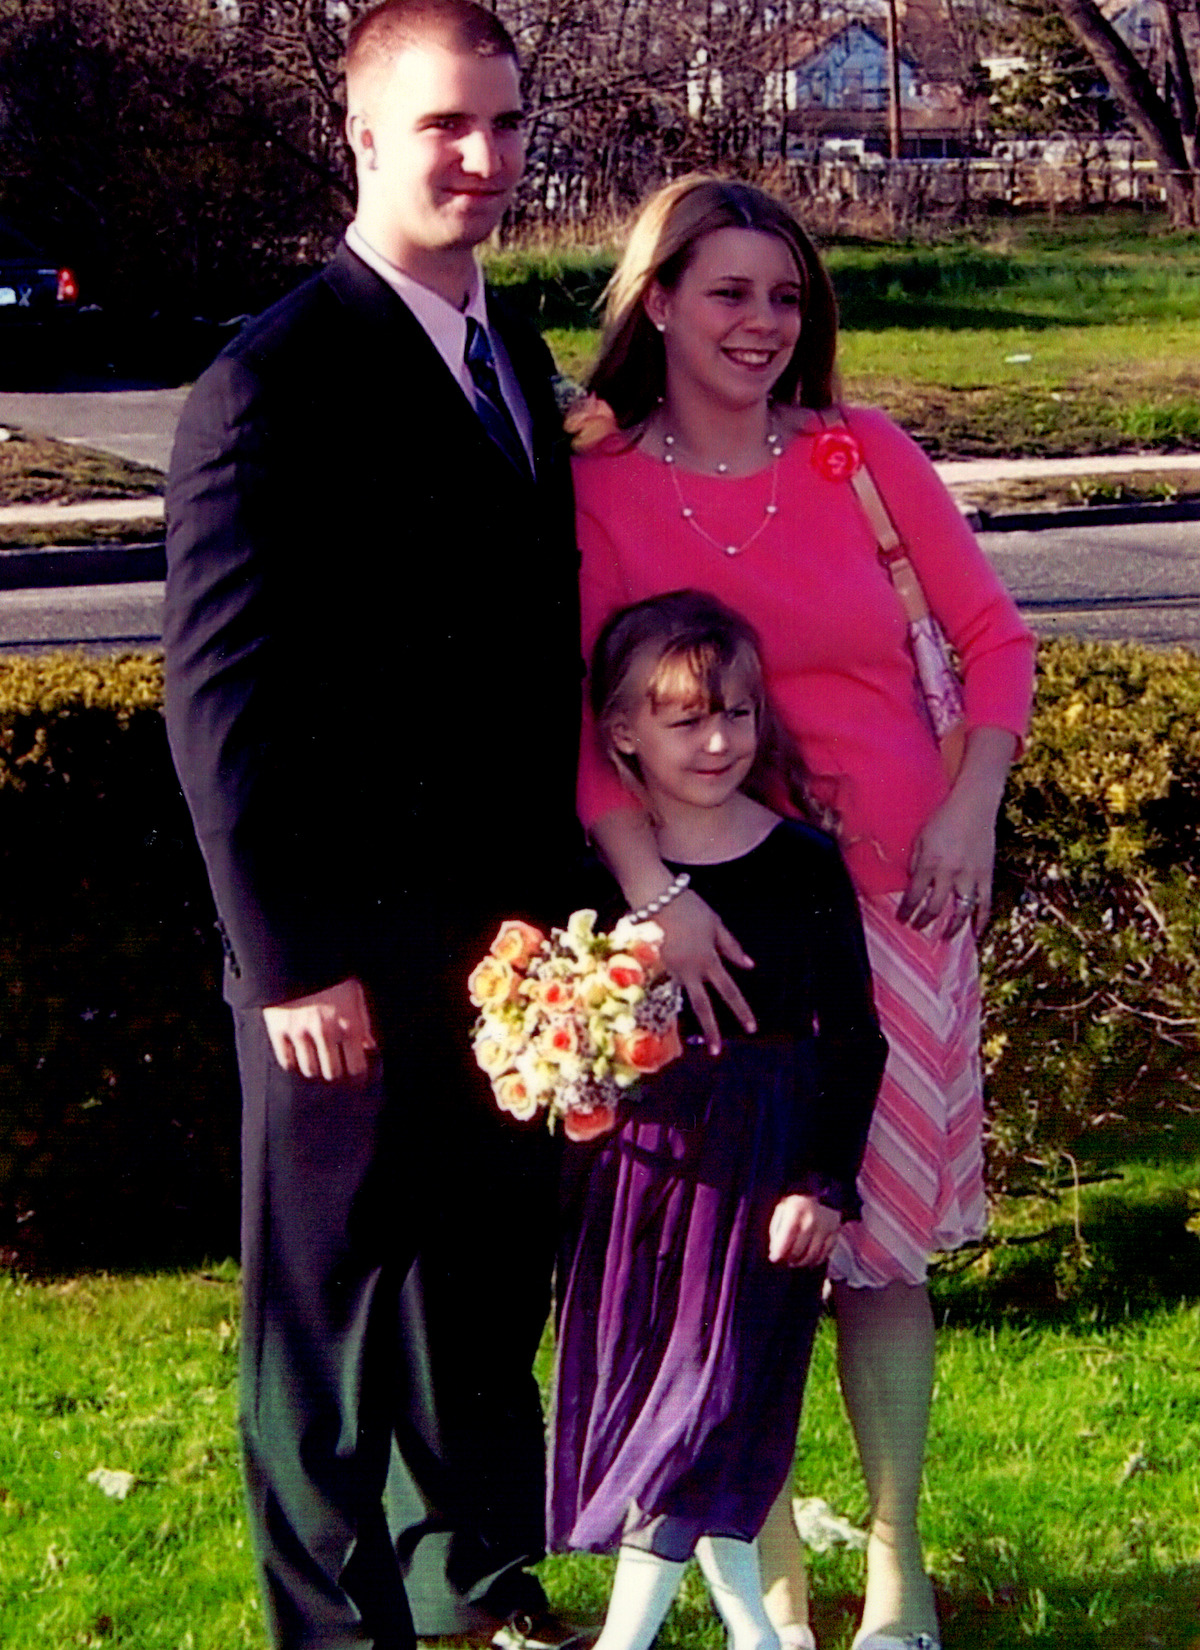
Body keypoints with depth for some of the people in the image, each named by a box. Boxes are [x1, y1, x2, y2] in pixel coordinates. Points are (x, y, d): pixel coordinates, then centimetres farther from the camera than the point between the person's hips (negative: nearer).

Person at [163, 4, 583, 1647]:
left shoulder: (514, 354, 11)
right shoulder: (273, 384, -14)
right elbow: (223, 696, -16)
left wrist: (568, 880, 11)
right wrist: (291, 957, -18)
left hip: (509, 934, 8)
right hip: (356, 963, -8)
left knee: (490, 1292, 20)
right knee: (332, 1312, 8)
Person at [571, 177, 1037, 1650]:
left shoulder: (862, 455, 2)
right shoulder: (595, 489, -2)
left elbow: (991, 632, 8)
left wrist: (972, 807, -5)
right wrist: (654, 889, -19)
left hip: (894, 894, 1)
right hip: (712, 909, -1)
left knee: (882, 1238, 5)